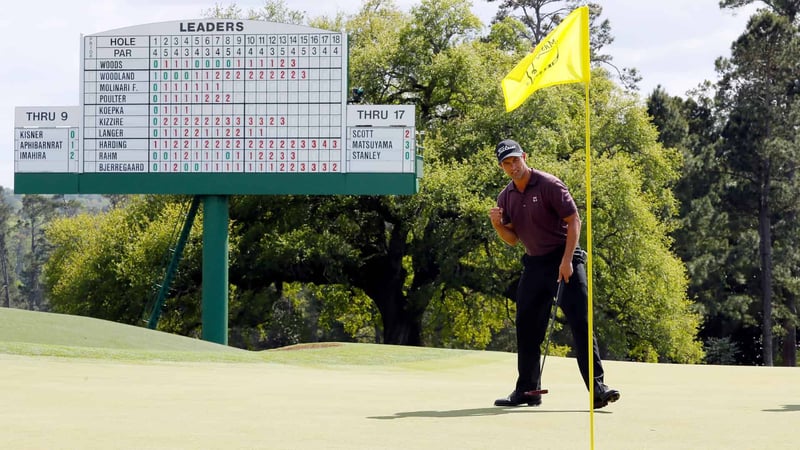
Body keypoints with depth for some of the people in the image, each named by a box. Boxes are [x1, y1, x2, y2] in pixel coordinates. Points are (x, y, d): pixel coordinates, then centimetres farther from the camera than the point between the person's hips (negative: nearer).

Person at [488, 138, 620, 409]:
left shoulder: (549, 185, -10)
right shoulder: (505, 197, 8)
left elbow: (574, 221, -12)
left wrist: (566, 261, -20)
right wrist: (497, 224, -7)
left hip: (564, 260, -6)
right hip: (534, 263, 6)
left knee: (580, 321, -14)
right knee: (526, 325, 7)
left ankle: (597, 388, -18)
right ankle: (527, 389, 16)